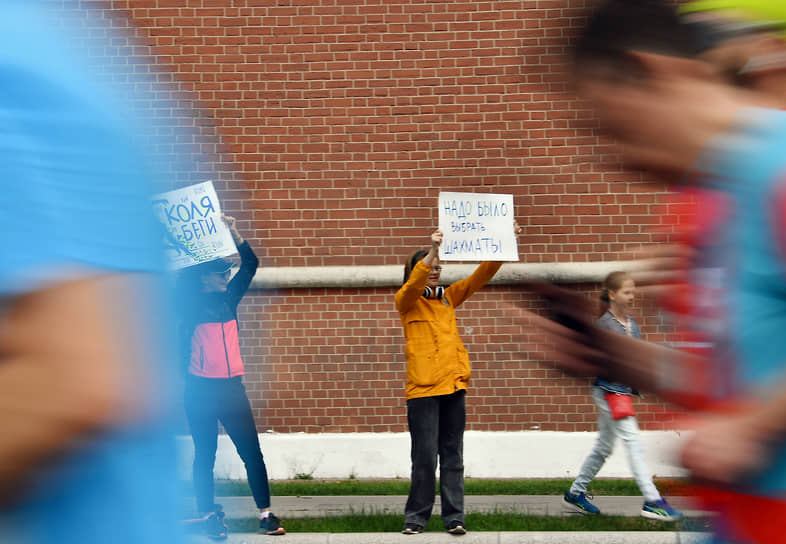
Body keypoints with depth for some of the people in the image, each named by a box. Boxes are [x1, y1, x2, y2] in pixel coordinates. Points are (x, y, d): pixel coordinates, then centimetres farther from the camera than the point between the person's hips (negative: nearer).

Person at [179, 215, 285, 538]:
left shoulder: (228, 299, 11)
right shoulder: (189, 305, -1)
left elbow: (250, 265, 8)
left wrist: (234, 233, -2)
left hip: (231, 387, 4)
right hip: (200, 389, -4)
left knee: (252, 451, 0)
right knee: (205, 455, 4)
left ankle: (265, 513, 4)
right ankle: (209, 515, 12)